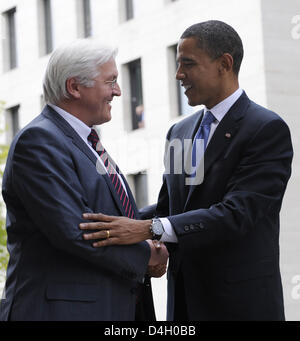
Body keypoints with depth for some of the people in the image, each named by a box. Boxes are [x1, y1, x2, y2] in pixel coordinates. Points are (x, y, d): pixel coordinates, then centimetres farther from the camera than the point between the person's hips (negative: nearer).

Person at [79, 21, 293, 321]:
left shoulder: (268, 129, -11)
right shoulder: (180, 132, 15)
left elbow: (237, 213, -21)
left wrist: (149, 229, -28)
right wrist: (120, 223, -3)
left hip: (239, 304, -6)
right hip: (183, 300, 6)